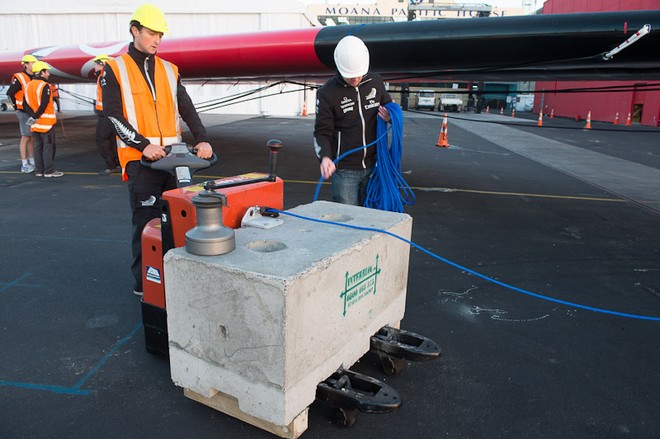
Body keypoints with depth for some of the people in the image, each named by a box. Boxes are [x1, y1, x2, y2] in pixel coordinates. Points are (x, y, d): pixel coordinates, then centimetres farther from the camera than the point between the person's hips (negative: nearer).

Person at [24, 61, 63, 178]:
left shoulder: (28, 86, 12)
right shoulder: (44, 86, -13)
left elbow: (26, 105, 7)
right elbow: (44, 105, -22)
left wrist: (33, 115, -3)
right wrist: (35, 117, -15)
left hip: (35, 124, 8)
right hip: (46, 122, -8)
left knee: (38, 146, 12)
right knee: (48, 146, -3)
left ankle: (39, 170, 16)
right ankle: (49, 171, -2)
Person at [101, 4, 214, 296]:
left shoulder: (169, 70, 14)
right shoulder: (115, 69, 2)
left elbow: (187, 109, 8)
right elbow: (113, 116, -6)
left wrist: (202, 139, -8)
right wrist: (144, 145, -17)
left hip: (172, 157, 4)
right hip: (139, 159, -4)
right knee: (147, 220, -2)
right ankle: (143, 282, 10)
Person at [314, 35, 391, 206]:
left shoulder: (375, 81, 4)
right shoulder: (327, 93, -8)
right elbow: (322, 132, -9)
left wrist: (390, 115, -4)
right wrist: (325, 157, -29)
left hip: (372, 166, 4)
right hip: (344, 169, -4)